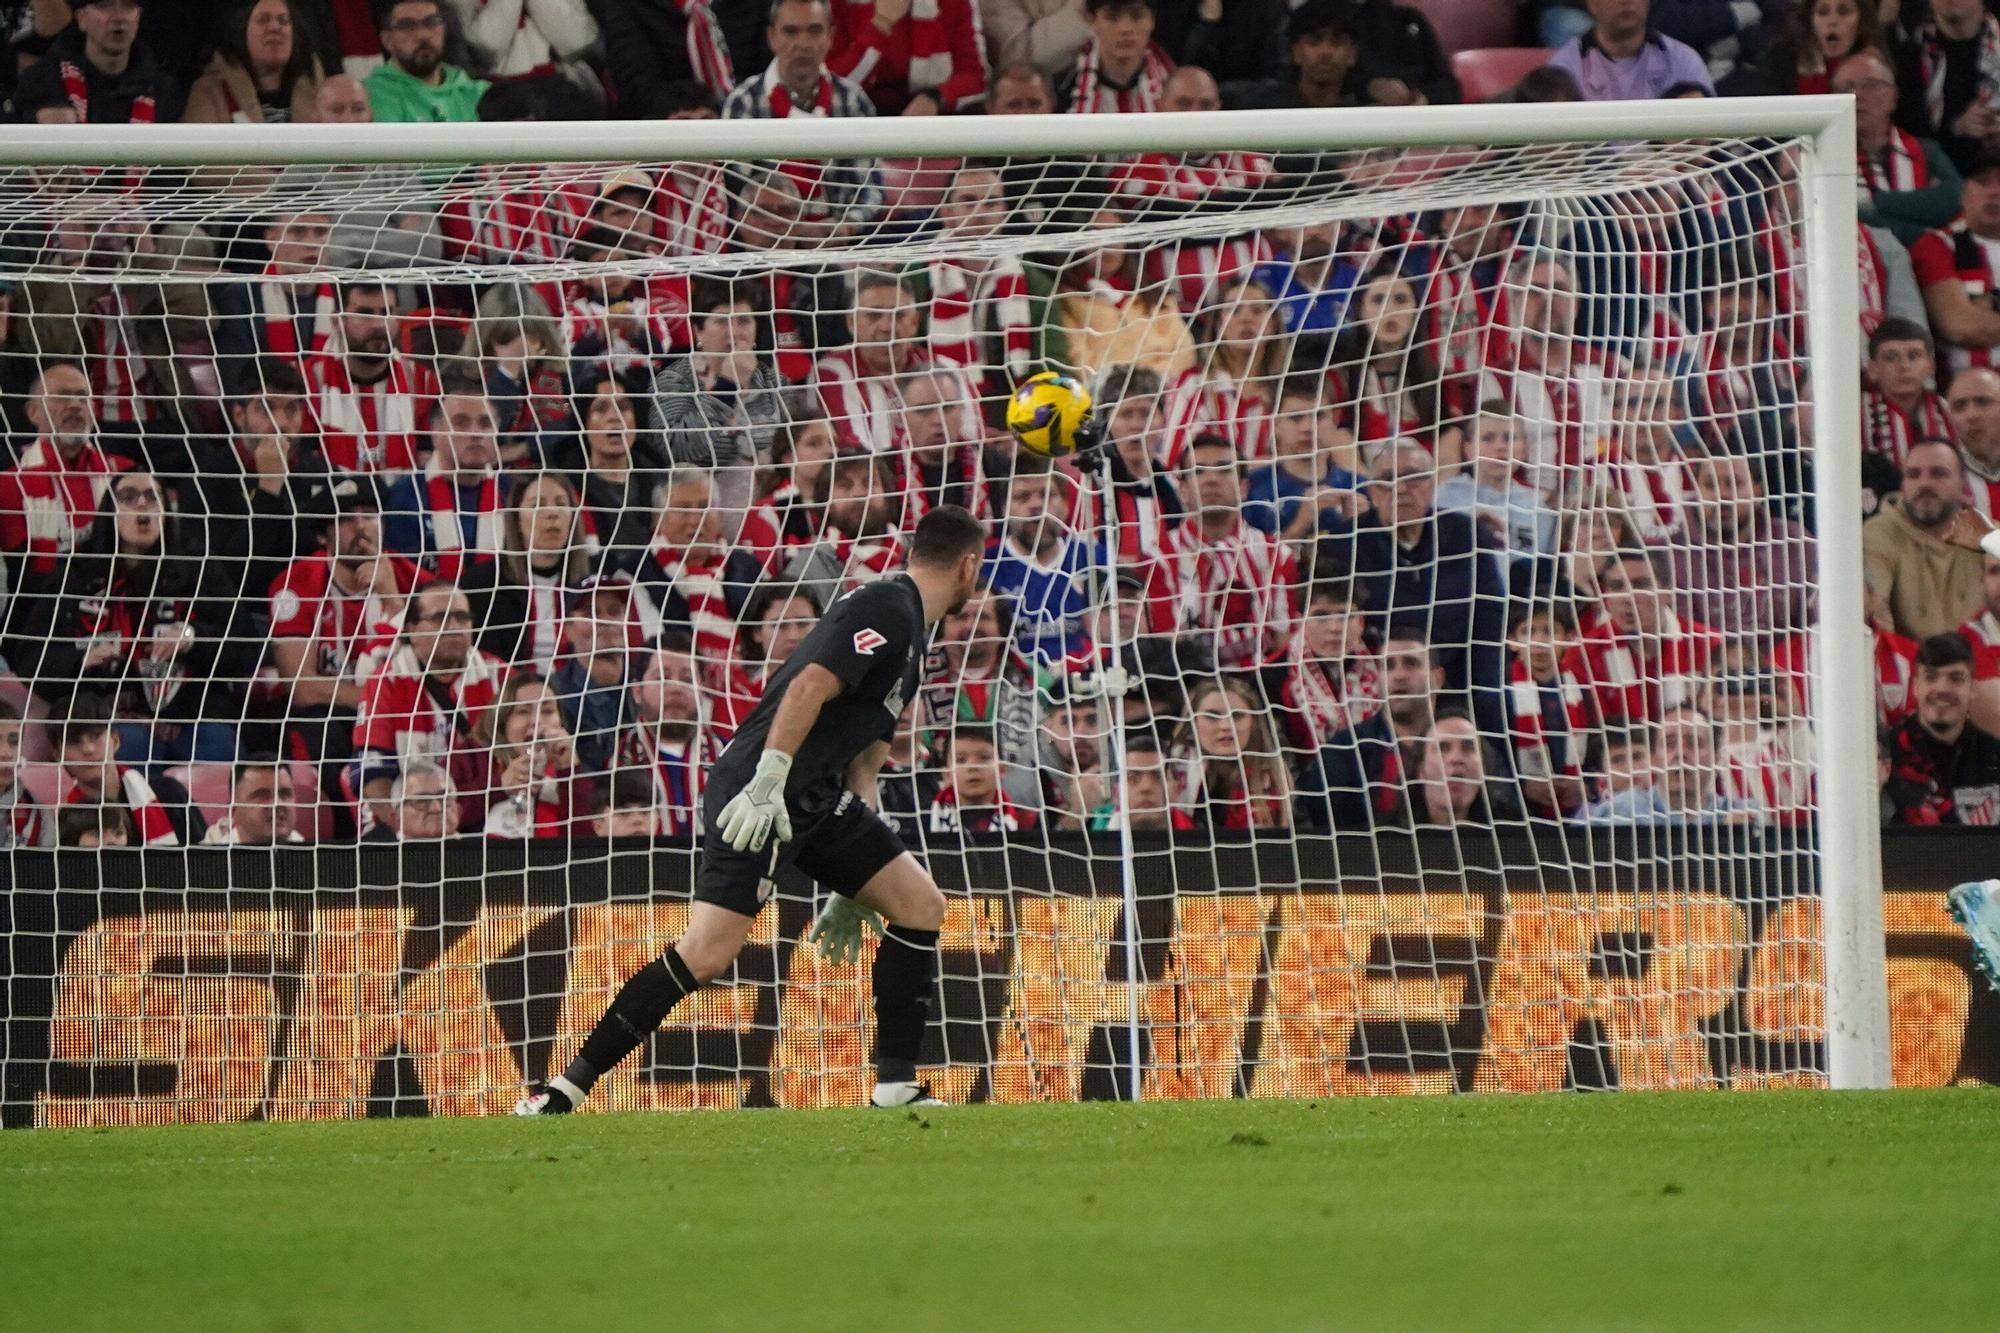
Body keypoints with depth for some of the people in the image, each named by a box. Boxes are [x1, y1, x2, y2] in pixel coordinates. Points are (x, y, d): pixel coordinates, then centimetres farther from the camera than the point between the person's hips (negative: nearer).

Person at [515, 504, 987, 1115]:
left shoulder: (908, 631, 23)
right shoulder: (886, 610, -8)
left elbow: (864, 754, 27)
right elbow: (809, 686, -21)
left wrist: (851, 892, 28)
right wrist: (766, 783, -30)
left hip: (817, 797, 10)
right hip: (763, 789, -10)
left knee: (920, 905, 4)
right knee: (708, 952, -17)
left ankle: (896, 1088, 6)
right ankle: (569, 1086, -12)